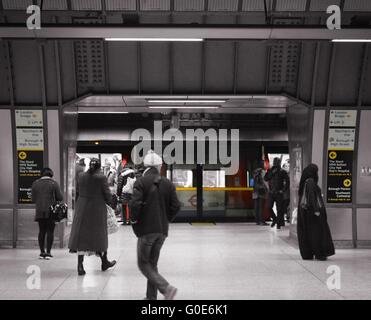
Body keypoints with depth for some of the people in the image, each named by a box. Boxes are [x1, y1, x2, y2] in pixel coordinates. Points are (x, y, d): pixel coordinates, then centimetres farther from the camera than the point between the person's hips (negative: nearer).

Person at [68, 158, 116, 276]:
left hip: (82, 209, 3)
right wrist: (106, 201, 11)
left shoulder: (82, 176, 1)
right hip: (97, 209, -3)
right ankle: (104, 262, 26)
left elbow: (80, 191, 6)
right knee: (99, 235, 11)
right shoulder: (101, 178, -11)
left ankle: (80, 265, -1)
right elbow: (107, 195, -9)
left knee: (81, 235, 6)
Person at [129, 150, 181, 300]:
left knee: (143, 263, 4)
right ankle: (151, 296, 19)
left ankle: (166, 288, -12)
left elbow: (135, 204, -20)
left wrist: (134, 220, -4)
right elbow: (176, 206, 1)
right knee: (152, 263, 16)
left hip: (146, 229, -5)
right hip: (162, 230, 5)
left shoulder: (141, 182, -10)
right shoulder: (168, 183, 4)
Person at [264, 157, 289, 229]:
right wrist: (271, 172, -14)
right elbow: (265, 178, -5)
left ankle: (279, 223, 10)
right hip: (271, 193, 2)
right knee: (269, 207, -3)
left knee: (279, 209, -1)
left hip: (279, 193, -2)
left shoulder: (282, 172, 0)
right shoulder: (270, 171, 8)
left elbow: (287, 181, 1)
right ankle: (274, 219, 20)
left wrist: (284, 190, -6)